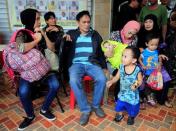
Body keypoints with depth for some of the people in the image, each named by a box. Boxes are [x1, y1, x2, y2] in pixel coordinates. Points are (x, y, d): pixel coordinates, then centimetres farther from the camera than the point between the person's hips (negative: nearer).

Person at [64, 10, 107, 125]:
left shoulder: (95, 35, 17)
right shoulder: (71, 33, 14)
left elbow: (101, 52, 18)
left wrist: (104, 66, 9)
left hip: (92, 63, 2)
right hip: (76, 63, -1)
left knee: (102, 79, -27)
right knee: (74, 81, -32)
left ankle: (96, 105, -1)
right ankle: (85, 109, -12)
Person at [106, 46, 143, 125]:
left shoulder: (137, 70, -22)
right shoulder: (121, 67, -13)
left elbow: (140, 80, -10)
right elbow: (117, 77, -4)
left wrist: (136, 85, -29)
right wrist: (111, 82, -19)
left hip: (132, 94, -2)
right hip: (123, 92, 3)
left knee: (132, 107, 17)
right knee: (119, 105, 17)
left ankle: (131, 117, 49)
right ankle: (120, 114, 48)